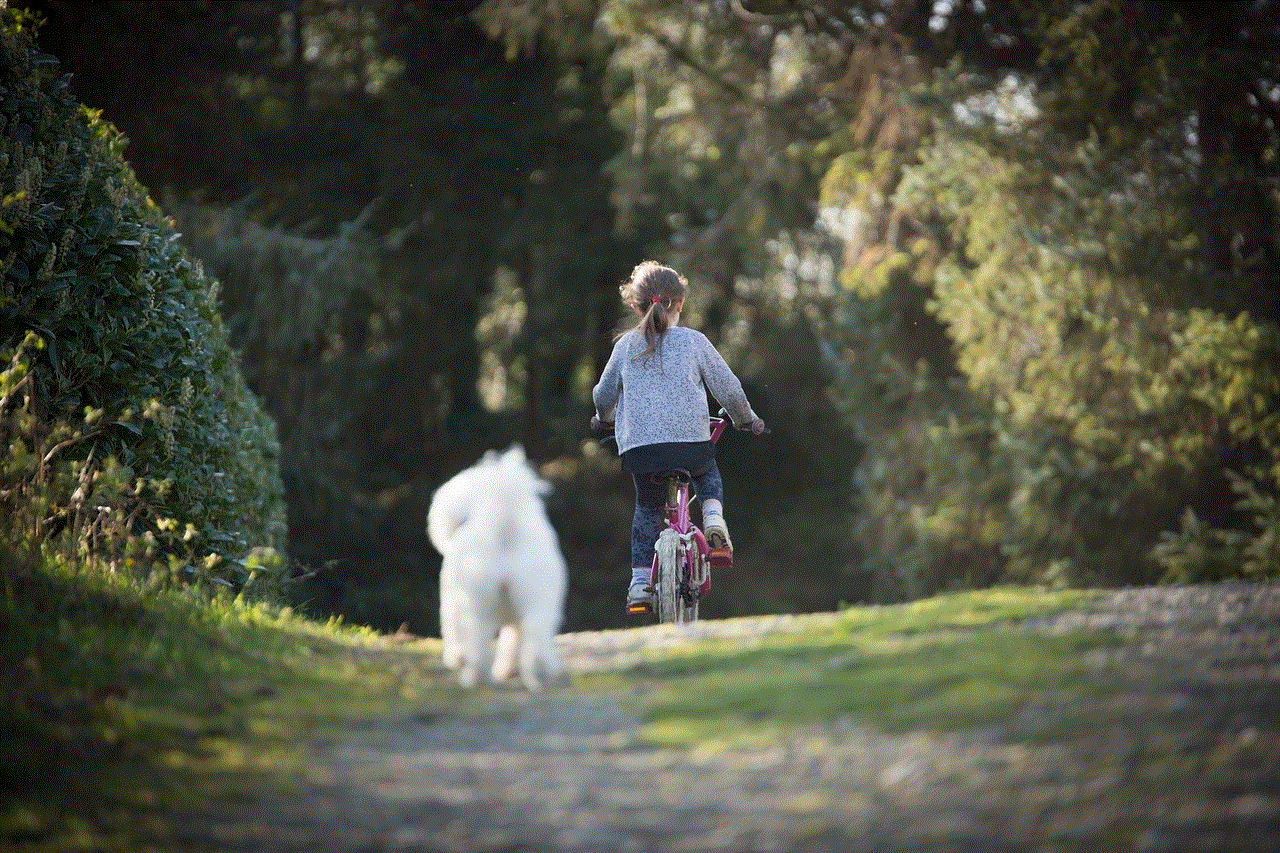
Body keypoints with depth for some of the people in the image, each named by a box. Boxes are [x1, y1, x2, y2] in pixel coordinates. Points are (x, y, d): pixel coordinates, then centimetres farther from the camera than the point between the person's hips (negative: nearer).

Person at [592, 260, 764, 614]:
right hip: (691, 439, -1)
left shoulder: (626, 345, 9)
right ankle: (714, 519, 2)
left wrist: (605, 417, 42)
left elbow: (603, 395, 19)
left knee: (647, 506, 21)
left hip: (637, 444, 1)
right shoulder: (694, 342, 4)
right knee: (707, 474, 31)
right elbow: (728, 389, 7)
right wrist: (745, 419, 27)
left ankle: (640, 581, 11)